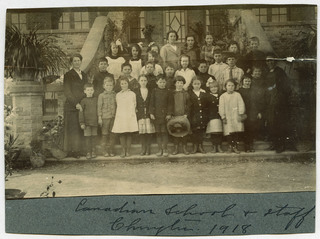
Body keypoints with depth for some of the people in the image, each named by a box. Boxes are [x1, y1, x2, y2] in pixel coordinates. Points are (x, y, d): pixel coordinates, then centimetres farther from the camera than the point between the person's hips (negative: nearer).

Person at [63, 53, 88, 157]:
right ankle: (71, 151, 1)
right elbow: (67, 92, -7)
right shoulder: (68, 75, -1)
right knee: (72, 129, -4)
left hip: (83, 106, 5)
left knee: (82, 129, 1)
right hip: (71, 106, -5)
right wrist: (76, 103, -15)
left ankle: (80, 150, 6)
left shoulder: (84, 75, 18)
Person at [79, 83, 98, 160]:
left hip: (95, 121, 2)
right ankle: (88, 152, 8)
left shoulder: (96, 100, 6)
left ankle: (93, 152, 16)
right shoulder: (83, 101, -1)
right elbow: (81, 112, -2)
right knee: (87, 137, 0)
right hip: (87, 122, -2)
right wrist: (81, 123, -7)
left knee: (94, 137, 7)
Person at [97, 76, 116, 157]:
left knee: (112, 135, 6)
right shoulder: (101, 95, 0)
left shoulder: (115, 95, 7)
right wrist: (99, 117, -5)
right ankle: (105, 151, 9)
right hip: (105, 117, -2)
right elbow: (99, 107, -1)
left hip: (113, 117, 2)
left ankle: (111, 151, 14)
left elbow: (116, 106, 12)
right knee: (105, 135, 2)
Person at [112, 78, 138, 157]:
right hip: (120, 116, 2)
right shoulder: (118, 95, 11)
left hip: (130, 116, -2)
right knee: (121, 134, -1)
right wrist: (118, 114, 8)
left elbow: (134, 105, 10)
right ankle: (123, 151, 8)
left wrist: (132, 113, 4)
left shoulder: (132, 94, 6)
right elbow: (117, 106, 17)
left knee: (129, 134, -2)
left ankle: (128, 151, 7)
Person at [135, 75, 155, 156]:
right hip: (140, 115, 0)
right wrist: (136, 110, -4)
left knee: (149, 131, -3)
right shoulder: (136, 92, 7)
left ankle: (148, 149, 6)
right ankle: (143, 149, 7)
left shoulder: (150, 92, 7)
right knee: (141, 132, -2)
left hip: (148, 114, 0)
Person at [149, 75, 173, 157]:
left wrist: (169, 114, -6)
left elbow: (170, 104, 2)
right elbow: (151, 103, 4)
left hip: (165, 115, -1)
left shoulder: (168, 92, 2)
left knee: (164, 132, 0)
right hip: (156, 115, 1)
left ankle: (165, 149, 7)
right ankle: (160, 149, 13)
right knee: (158, 133, 6)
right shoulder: (154, 91, 4)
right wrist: (151, 113, -3)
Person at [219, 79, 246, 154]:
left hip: (236, 117, 0)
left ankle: (235, 147, 8)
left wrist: (241, 114, -6)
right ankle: (230, 146, 12)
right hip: (228, 117, 0)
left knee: (236, 132, -2)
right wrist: (223, 117, -3)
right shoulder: (222, 96, 5)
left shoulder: (237, 95, 6)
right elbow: (221, 108, 3)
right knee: (229, 133, -3)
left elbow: (241, 105, 2)